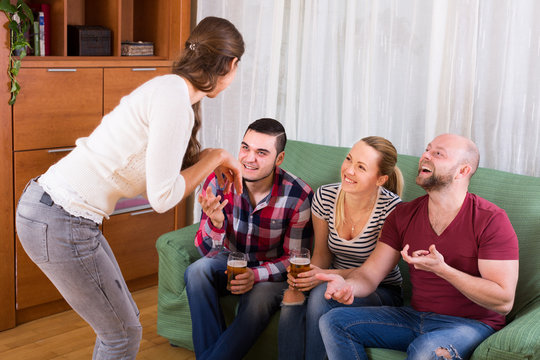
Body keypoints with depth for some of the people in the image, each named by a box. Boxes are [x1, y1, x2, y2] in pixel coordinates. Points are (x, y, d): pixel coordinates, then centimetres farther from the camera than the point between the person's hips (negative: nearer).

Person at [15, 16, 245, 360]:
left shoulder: (168, 88, 10)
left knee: (122, 322, 20)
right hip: (60, 224, -10)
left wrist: (214, 160, 17)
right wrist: (214, 157, -8)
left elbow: (157, 167, 14)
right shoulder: (174, 100, -19)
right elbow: (162, 197, -19)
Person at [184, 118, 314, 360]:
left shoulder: (299, 196, -19)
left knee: (259, 300, -34)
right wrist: (215, 222, -37)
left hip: (270, 271, -2)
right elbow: (207, 249, -13)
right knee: (198, 270, -29)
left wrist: (256, 275, -28)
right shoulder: (219, 181, -15)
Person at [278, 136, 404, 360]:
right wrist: (303, 277, -20)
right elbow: (322, 254, 3)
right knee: (292, 301, -28)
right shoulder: (325, 197, -6)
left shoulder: (392, 208, -19)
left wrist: (327, 276, -30)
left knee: (322, 293, -32)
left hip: (381, 293, -3)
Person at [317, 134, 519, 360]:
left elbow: (504, 301, -18)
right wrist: (347, 285, -26)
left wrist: (442, 269, -28)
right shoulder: (404, 214, 3)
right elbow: (370, 274, -1)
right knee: (334, 321, -9)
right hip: (415, 315, 6)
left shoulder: (491, 220, -13)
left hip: (471, 323, -6)